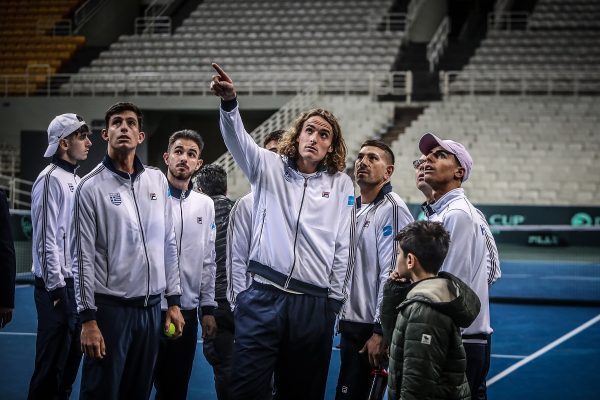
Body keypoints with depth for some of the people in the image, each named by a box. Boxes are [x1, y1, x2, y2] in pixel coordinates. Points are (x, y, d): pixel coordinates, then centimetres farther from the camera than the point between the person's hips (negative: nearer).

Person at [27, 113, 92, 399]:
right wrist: (56, 289, -18)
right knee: (52, 362, -5)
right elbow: (46, 239, -17)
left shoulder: (77, 181, 15)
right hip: (58, 286, -9)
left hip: (77, 283, 9)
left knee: (72, 357, 14)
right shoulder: (51, 180, -13)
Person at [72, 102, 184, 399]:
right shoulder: (91, 187, -6)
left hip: (151, 308, 5)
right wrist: (88, 318, -12)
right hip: (110, 308, -5)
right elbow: (83, 257, -8)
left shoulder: (157, 181, 9)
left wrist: (173, 301, 10)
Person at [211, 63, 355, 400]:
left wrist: (335, 300, 6)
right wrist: (229, 102, -32)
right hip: (263, 295, -1)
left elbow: (343, 247, 9)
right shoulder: (270, 168, 7)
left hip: (315, 304, 1)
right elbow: (238, 139, -12)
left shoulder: (341, 185, 9)